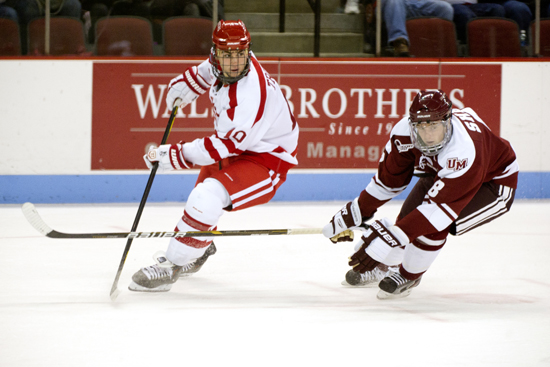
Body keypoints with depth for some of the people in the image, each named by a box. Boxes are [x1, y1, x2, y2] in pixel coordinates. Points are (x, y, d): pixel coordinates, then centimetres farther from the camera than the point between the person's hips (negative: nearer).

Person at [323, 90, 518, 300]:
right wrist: (356, 214, -3)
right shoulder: (406, 132, -25)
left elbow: (437, 206, -44)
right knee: (409, 216, -3)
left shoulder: (463, 152, -44)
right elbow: (388, 178, -7)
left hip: (493, 183, -6)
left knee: (433, 223, -24)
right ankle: (385, 267, 27)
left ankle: (408, 276, 3)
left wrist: (388, 238, -49)